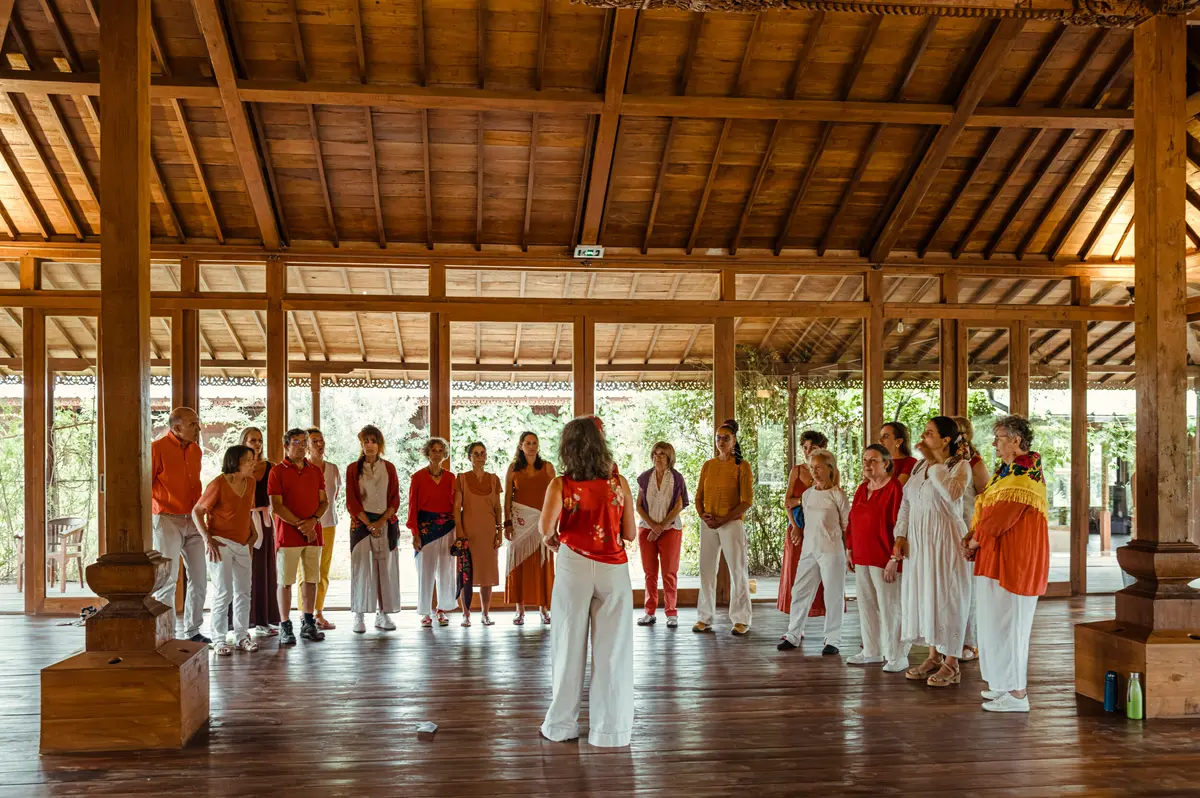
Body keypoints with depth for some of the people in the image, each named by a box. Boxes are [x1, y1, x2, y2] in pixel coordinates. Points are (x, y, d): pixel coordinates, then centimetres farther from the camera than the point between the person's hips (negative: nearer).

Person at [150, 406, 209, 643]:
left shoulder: (195, 449, 11)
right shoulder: (157, 449, -10)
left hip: (192, 521, 7)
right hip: (167, 520, -7)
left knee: (199, 578, 8)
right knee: (167, 579, -3)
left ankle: (192, 631, 18)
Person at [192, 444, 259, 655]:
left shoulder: (250, 482, 6)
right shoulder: (218, 484, -14)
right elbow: (197, 511, -12)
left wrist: (253, 532, 10)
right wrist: (207, 539, -18)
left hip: (242, 545, 7)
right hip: (221, 543, -7)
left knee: (243, 592, 10)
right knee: (224, 593, -7)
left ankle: (242, 636, 20)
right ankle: (219, 640, 4)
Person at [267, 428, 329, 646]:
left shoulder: (316, 471, 13)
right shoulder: (277, 471, -1)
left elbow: (323, 501, 11)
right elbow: (276, 506, -8)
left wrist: (313, 520, -9)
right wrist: (300, 525, -13)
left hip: (313, 534, 4)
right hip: (287, 535, -4)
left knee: (311, 579, 7)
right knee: (285, 582, -1)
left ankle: (308, 624, 16)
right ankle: (285, 627, 5)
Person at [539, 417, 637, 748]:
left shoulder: (560, 484, -4)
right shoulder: (619, 483, 2)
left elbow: (546, 526, -18)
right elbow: (630, 533, 4)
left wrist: (552, 540, 3)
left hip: (574, 565, -1)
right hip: (614, 568, 1)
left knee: (569, 646, 10)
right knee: (612, 649, 7)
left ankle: (562, 724, 19)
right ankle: (610, 729, 12)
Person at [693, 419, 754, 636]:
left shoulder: (741, 466, -2)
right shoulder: (708, 465, 11)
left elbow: (747, 501, -7)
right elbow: (699, 496, 14)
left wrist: (723, 520, -12)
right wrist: (703, 516, -5)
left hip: (731, 523, -4)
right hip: (708, 525, 4)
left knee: (738, 571, -1)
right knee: (706, 570, 6)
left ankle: (741, 620, 6)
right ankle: (704, 618, 13)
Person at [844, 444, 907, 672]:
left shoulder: (895, 489, -11)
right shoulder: (862, 489, 14)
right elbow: (853, 521, 20)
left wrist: (894, 559, -18)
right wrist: (850, 549, 14)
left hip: (883, 559, -8)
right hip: (862, 559, 8)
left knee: (889, 607, -2)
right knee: (866, 605, 13)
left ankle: (897, 656, 8)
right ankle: (872, 651, 25)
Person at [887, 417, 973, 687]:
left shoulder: (960, 466, -7)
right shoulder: (920, 466, 11)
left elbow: (952, 493, -27)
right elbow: (906, 502, 12)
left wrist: (934, 462, -21)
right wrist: (900, 538, 4)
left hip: (944, 538, -6)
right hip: (918, 539, 7)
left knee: (945, 594, -3)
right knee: (922, 592, 10)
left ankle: (951, 663, 7)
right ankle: (934, 657, 23)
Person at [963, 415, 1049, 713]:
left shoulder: (1023, 474, -19)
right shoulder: (1007, 470, 14)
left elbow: (1003, 514, -22)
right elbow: (986, 506, 16)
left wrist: (977, 540, -8)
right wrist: (974, 537, 3)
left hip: (1014, 560, -10)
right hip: (1000, 557, 10)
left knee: (1007, 621, -5)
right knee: (1003, 620, 16)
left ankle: (1016, 694, 1)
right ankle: (1006, 685, 26)